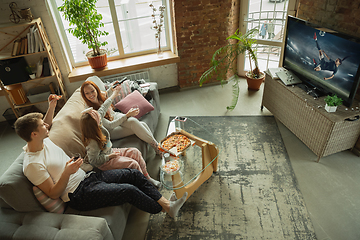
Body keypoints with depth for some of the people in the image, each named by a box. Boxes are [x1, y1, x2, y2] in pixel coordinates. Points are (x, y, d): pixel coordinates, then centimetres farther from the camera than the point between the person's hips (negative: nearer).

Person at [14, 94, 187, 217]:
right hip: (79, 195, -9)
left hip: (86, 176, 9)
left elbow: (46, 125, 29)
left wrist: (51, 107, 14)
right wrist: (67, 173, -31)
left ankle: (168, 204, 3)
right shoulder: (32, 164, -19)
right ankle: (163, 210, 3)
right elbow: (53, 194, -17)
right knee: (129, 190, -22)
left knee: (134, 174, -1)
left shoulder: (42, 141, 6)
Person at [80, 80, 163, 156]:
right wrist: (127, 115, -28)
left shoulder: (102, 95, -7)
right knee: (133, 122, -33)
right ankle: (157, 147, -23)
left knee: (143, 125, -21)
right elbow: (110, 126, -24)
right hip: (111, 131, -6)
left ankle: (157, 146, -11)